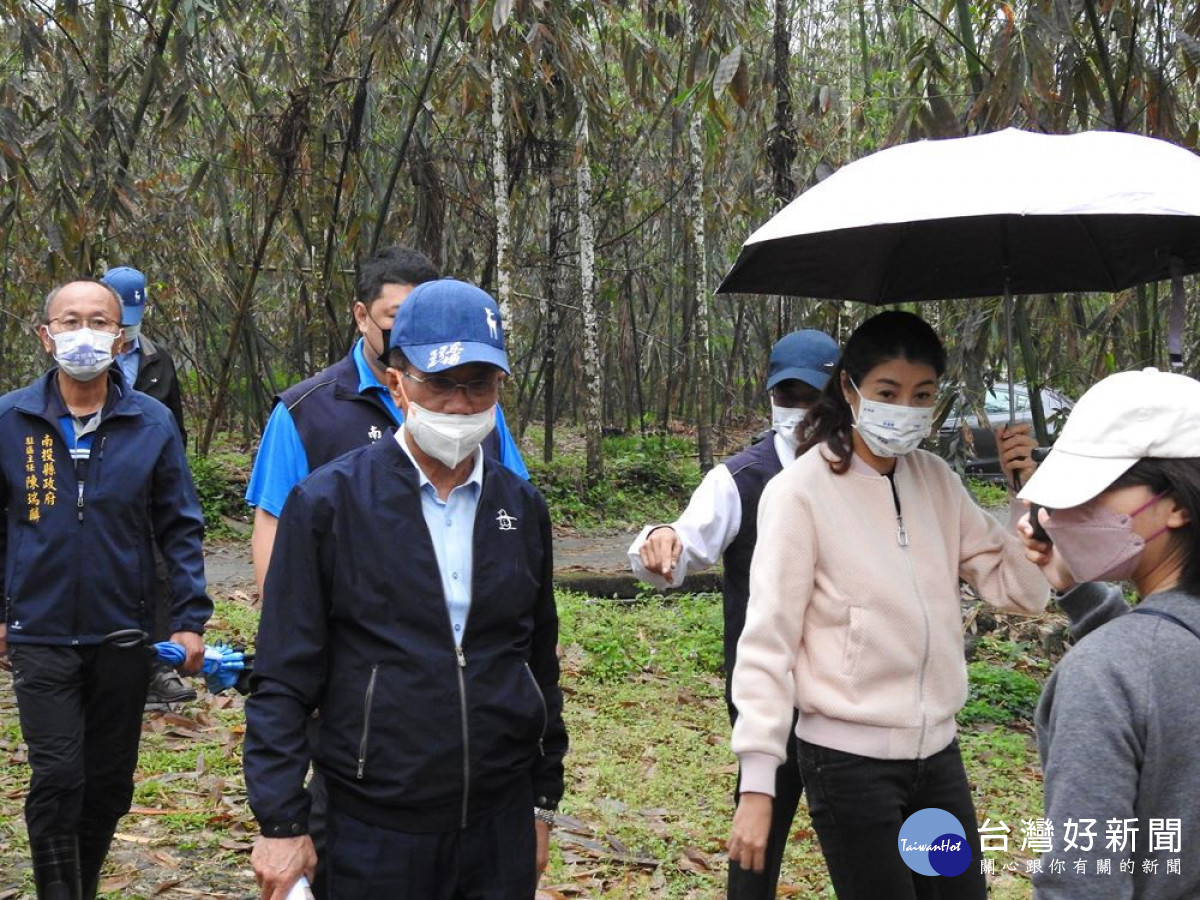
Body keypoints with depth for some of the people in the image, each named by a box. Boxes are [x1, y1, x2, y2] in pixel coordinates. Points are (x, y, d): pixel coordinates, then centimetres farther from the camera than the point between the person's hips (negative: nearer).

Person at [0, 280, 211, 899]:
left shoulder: (152, 423, -3)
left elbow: (179, 528, 1)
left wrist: (189, 618, -5)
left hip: (123, 635, 1)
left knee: (109, 783, 13)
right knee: (57, 780, -4)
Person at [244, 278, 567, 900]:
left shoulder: (521, 508, 5)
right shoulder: (328, 503, -7)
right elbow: (283, 680, -6)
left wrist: (544, 802, 14)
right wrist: (280, 824, -8)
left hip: (501, 825, 3)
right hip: (374, 831, -3)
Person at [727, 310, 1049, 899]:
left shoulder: (936, 481, 4)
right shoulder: (801, 491, -13)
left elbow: (1019, 591, 8)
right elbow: (767, 643, -14)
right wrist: (757, 786, -17)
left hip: (937, 752, 6)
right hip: (849, 760, -6)